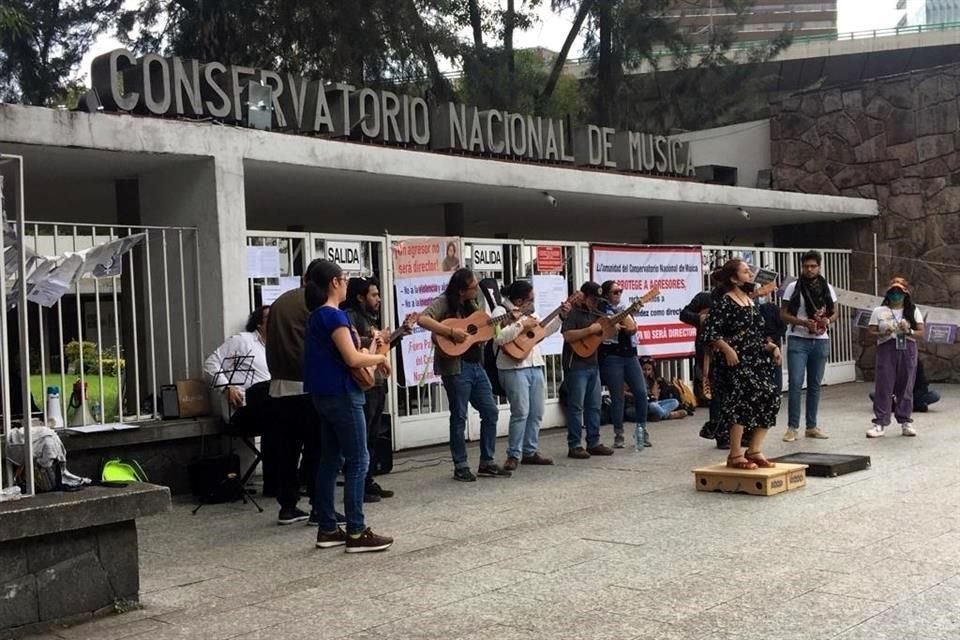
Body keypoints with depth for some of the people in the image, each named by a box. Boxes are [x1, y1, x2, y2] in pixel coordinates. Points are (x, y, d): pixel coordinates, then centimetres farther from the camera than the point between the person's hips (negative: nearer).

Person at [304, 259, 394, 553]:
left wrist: (371, 354, 13)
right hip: (341, 395, -10)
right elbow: (352, 358, -22)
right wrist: (381, 357, -6)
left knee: (330, 461, 12)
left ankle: (327, 529, 17)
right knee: (357, 462, -5)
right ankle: (356, 533, -3)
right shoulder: (335, 316, -16)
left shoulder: (316, 316, 13)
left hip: (323, 395, 10)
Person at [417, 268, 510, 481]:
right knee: (459, 416, 0)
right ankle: (461, 466, 11)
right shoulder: (444, 303, -12)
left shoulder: (472, 304, 13)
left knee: (491, 412, 9)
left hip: (476, 365, 8)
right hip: (456, 367, -8)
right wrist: (452, 331, -30)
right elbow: (422, 319, -29)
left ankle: (487, 463, 19)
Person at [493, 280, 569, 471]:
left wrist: (561, 316, 19)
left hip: (536, 367, 8)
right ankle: (514, 455, -4)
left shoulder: (530, 314, 18)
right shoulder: (501, 312, -7)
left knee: (536, 412, 9)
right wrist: (522, 325, -23)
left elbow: (545, 331, 28)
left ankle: (530, 452, 19)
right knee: (521, 412, -13)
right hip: (514, 368, -8)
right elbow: (499, 338, -23)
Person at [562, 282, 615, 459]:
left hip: (593, 364, 8)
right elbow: (568, 336, -23)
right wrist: (590, 330, -22)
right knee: (576, 406, -4)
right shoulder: (573, 313, -9)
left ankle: (594, 443, 17)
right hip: (576, 366, -8)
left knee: (594, 406, 10)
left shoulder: (596, 313, 15)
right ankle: (574, 446, 0)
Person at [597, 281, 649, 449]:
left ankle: (641, 430, 13)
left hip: (630, 355, 5)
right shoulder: (600, 310, 1)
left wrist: (621, 312, -7)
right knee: (617, 397, -3)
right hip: (611, 357, -4)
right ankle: (618, 435, 6)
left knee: (641, 392, -1)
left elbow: (631, 329, -3)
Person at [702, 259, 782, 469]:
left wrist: (772, 347, 9)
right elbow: (710, 332, -15)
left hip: (756, 361, 8)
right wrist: (727, 349, -25)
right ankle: (735, 455, -8)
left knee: (770, 399, 0)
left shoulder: (752, 302, 17)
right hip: (734, 362, -8)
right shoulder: (723, 302, -8)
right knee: (744, 399, -17)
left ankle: (754, 450, 12)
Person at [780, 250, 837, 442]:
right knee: (795, 384, -8)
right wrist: (804, 322, -18)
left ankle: (812, 426, 17)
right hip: (798, 341, -3)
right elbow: (783, 314, -3)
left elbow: (835, 311, 14)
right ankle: (792, 427, -2)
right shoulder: (793, 287, -1)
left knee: (815, 384, 9)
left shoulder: (827, 288, 8)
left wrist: (827, 321, -8)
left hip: (820, 341, 4)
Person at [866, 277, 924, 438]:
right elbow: (871, 332, 2)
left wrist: (908, 331, -15)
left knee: (905, 386, 4)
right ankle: (881, 423, -2)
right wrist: (883, 333, -17)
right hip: (886, 349, -1)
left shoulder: (913, 311, 9)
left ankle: (906, 422, 13)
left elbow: (921, 332, 4)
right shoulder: (879, 311, 5)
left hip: (907, 350, 1)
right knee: (883, 386, -4)